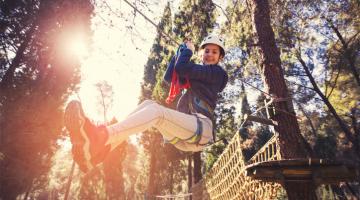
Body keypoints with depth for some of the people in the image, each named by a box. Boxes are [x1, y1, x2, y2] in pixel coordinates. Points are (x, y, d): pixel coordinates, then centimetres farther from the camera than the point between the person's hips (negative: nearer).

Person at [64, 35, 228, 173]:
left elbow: (182, 68, -7)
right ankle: (100, 150, -31)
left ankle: (100, 137, -48)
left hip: (202, 129, -6)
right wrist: (181, 50, 16)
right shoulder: (195, 77, 29)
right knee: (148, 104, -13)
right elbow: (169, 77, 15)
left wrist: (188, 50, 14)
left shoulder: (218, 72, 7)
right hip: (182, 137, 6)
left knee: (155, 110, -28)